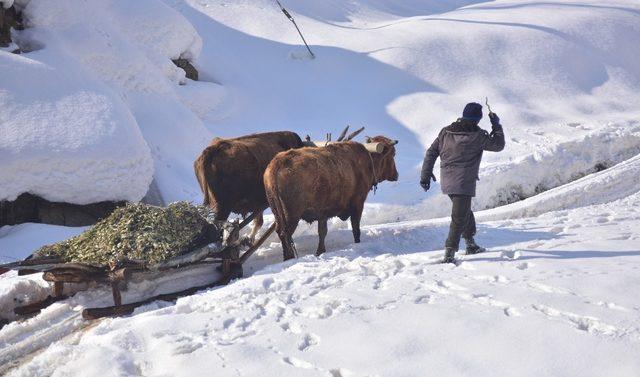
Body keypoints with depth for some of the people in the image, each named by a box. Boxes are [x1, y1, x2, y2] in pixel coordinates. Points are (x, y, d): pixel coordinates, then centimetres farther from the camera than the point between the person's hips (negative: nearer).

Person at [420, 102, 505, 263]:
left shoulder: (446, 131, 4)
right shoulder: (478, 136, -10)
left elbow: (431, 152, 5)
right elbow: (499, 145, 4)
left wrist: (426, 174, 11)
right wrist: (496, 124, 16)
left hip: (446, 181, 7)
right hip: (464, 183, -7)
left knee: (465, 212, 25)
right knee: (459, 218, -3)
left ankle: (471, 245, 37)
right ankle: (449, 254, -8)